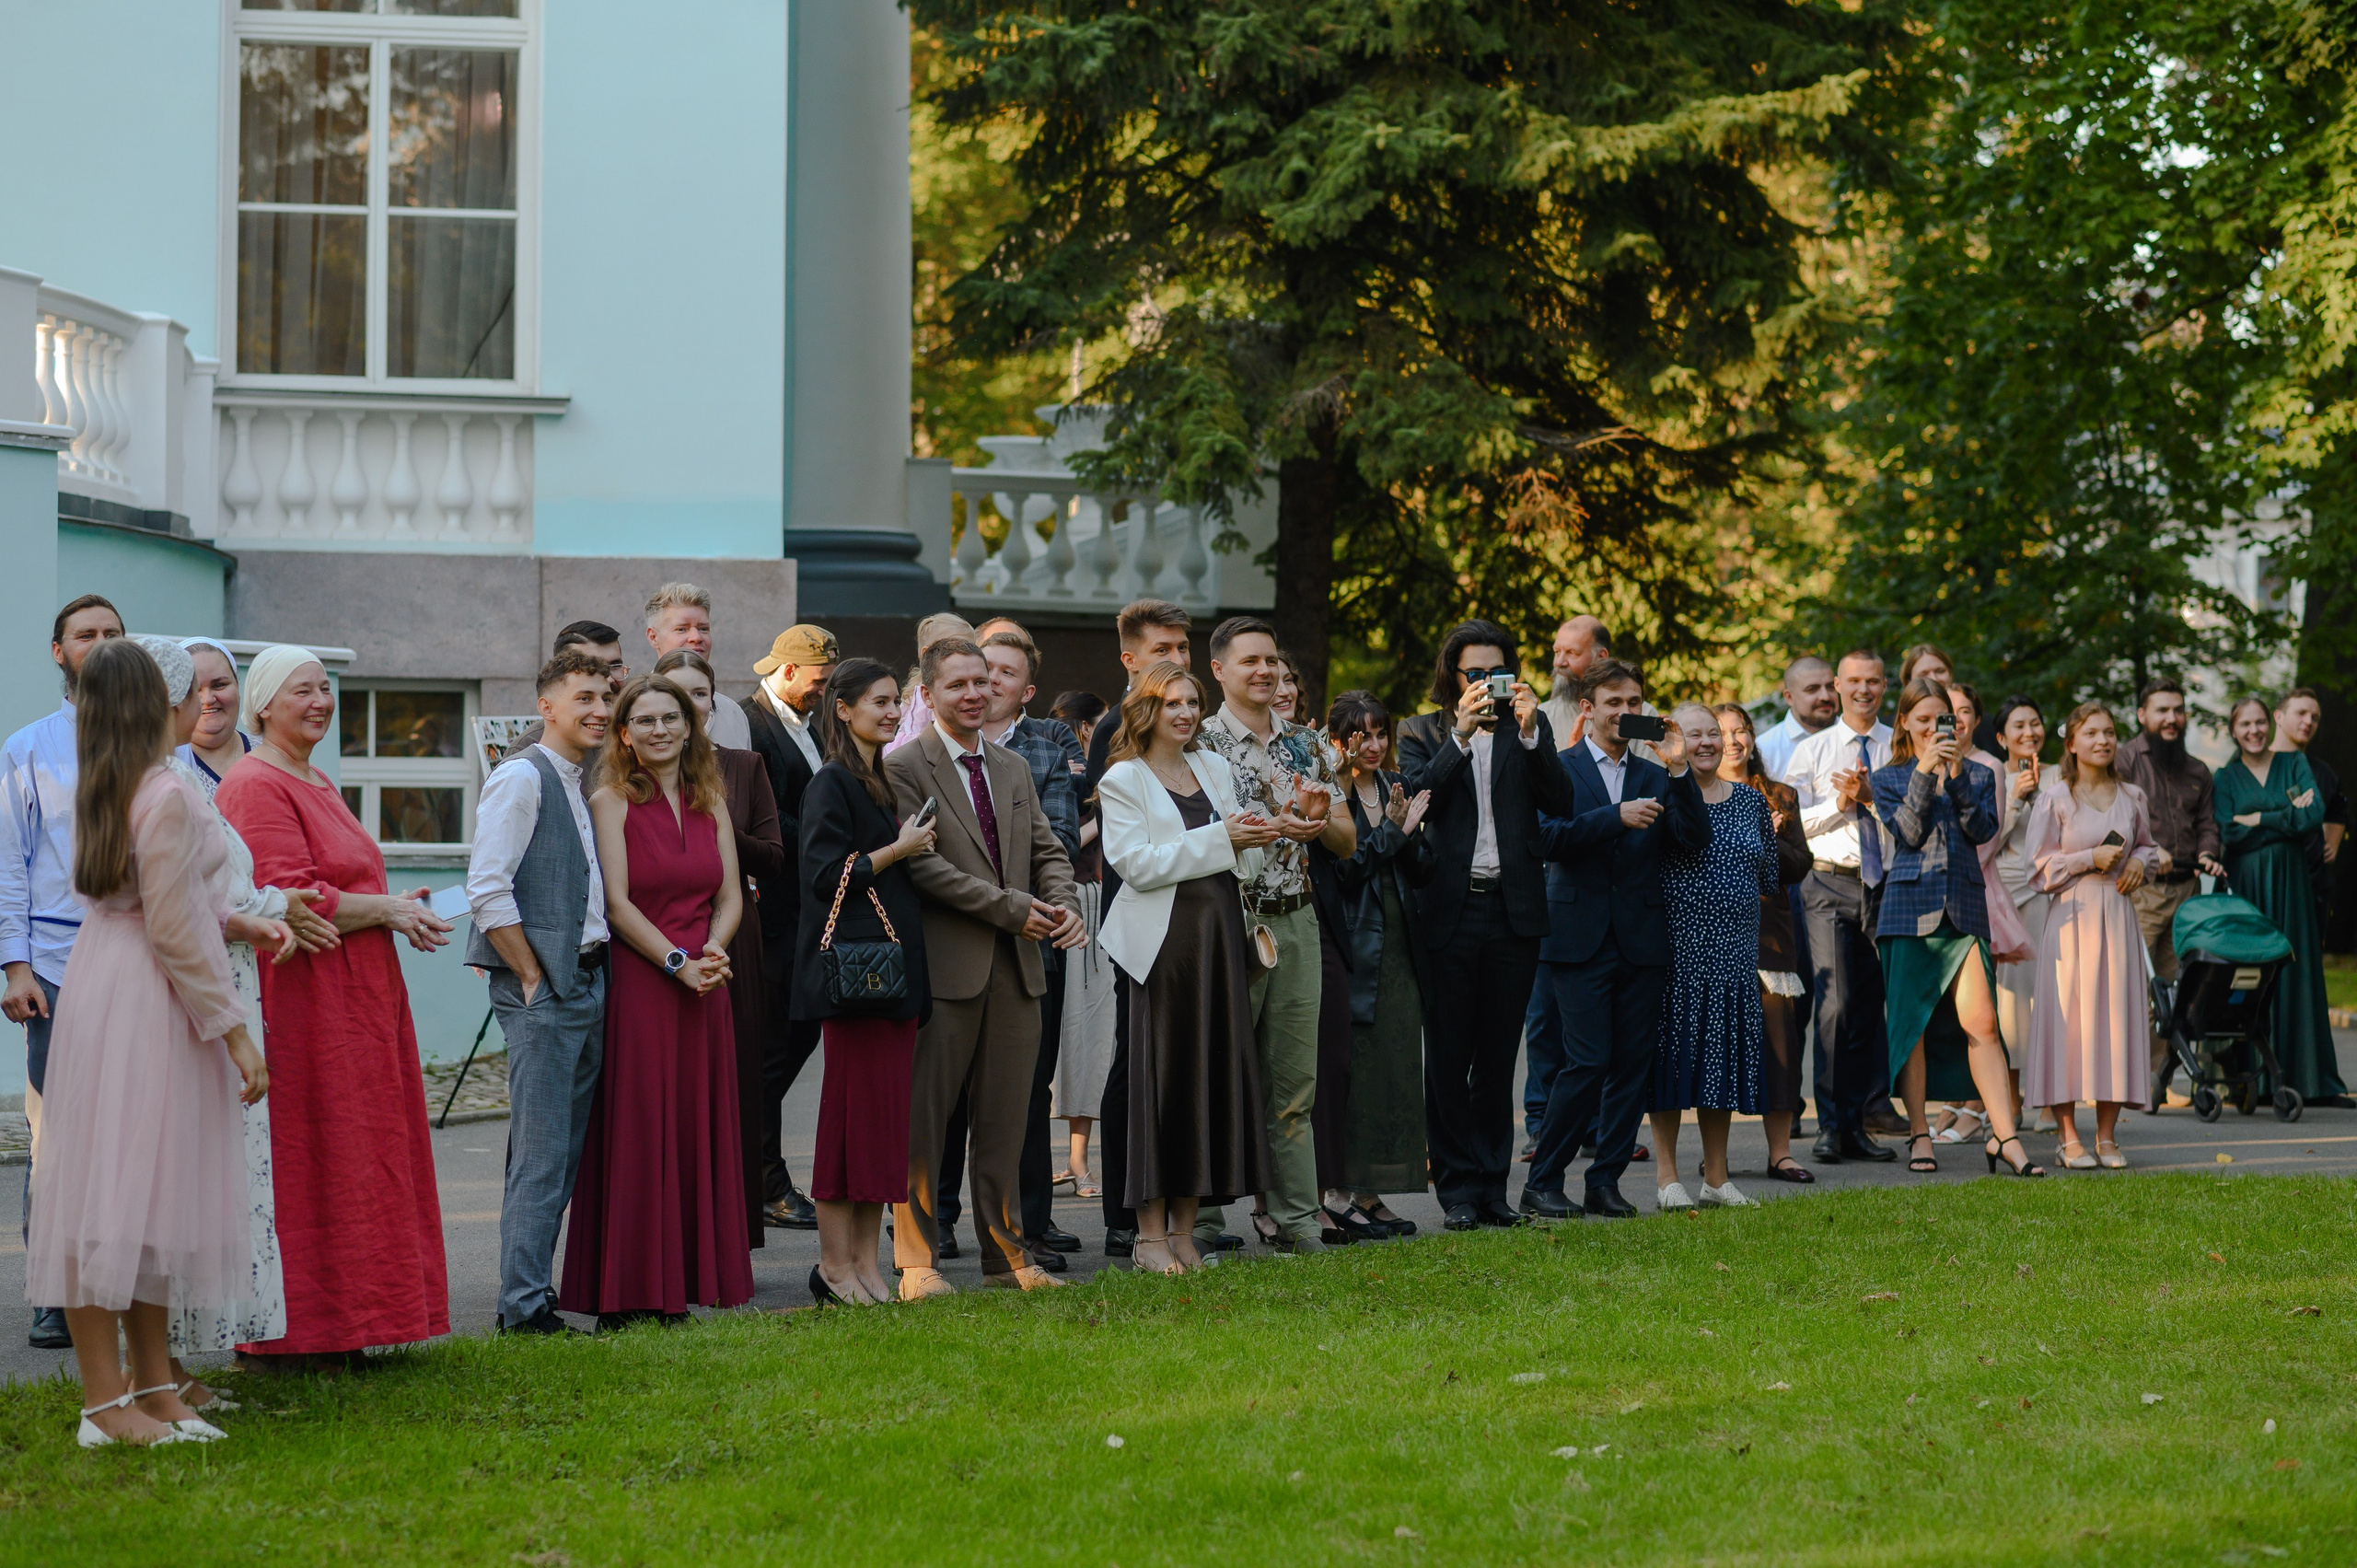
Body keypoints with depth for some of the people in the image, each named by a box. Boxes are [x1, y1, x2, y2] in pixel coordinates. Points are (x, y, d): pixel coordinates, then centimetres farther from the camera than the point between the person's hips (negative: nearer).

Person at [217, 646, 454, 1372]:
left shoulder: (316, 785, 20)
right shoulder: (256, 787, -12)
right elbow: (291, 899, -20)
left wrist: (397, 910, 10)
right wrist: (387, 911, -12)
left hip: (355, 1004, 10)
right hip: (298, 1001, -10)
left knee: (347, 1164, 10)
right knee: (299, 1166, -6)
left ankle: (333, 1330, 16)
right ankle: (281, 1337, -1)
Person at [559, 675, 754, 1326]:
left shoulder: (711, 802, 13)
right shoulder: (611, 802, -2)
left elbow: (731, 896, 9)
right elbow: (617, 904, -9)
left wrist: (711, 952, -10)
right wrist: (679, 962, -15)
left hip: (704, 985, 5)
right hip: (637, 983, -5)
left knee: (698, 1125, 5)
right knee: (636, 1131, -4)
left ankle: (681, 1285, 11)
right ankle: (628, 1296, 0)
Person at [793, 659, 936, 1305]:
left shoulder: (887, 782, 18)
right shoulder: (831, 783, -7)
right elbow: (826, 873, -14)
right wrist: (898, 849, -11)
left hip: (898, 963, 8)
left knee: (886, 1113, 6)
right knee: (854, 1107, -7)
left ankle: (865, 1260, 9)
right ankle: (834, 1263, -1)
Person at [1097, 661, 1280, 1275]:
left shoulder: (1214, 768, 16)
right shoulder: (1123, 780, -3)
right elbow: (1137, 863, -14)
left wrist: (1253, 836, -1)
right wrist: (1220, 840, -18)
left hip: (1219, 931, 6)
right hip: (1162, 941, -6)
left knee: (1213, 1073, 5)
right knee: (1160, 1078, -5)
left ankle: (1184, 1229, 11)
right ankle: (1150, 1234, 0)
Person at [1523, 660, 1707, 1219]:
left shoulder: (1655, 777, 15)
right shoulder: (1559, 769, 3)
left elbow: (1695, 841, 2)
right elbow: (1549, 837, -11)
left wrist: (1679, 770, -7)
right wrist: (1616, 817, -19)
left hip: (1642, 942, 5)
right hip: (1581, 938, -4)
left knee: (1633, 1064, 3)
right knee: (1588, 1062, -10)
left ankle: (1606, 1182, 12)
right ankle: (1541, 1183, -1)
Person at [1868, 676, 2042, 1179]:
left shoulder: (1977, 776, 14)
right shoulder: (1888, 779, 10)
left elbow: (1982, 830, -2)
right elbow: (1909, 831, -4)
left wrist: (1956, 775, -10)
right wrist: (1924, 773, -11)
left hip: (1964, 907, 1)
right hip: (1910, 906, 0)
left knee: (1981, 1023, -8)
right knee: (1910, 1023, 1)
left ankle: (2004, 1135, -10)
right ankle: (1919, 1133, 10)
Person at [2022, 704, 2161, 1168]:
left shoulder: (2131, 797, 10)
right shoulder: (2056, 800, -2)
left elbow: (2147, 845, 24)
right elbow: (2041, 867, -2)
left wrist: (2139, 862, 3)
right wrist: (2090, 859, -12)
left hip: (2117, 916, 4)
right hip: (2071, 918, -3)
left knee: (2117, 1016, 1)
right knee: (2069, 1018, -7)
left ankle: (2107, 1135, 8)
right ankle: (2069, 1136, -2)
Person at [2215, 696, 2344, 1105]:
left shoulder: (2293, 764, 9)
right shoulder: (2226, 778, 8)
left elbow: (2315, 814, -6)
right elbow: (2228, 832, -7)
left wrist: (2259, 819, -8)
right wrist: (2288, 817, -8)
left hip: (2291, 882, 1)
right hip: (2246, 884, -1)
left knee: (2296, 971, -3)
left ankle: (2303, 1075, -1)